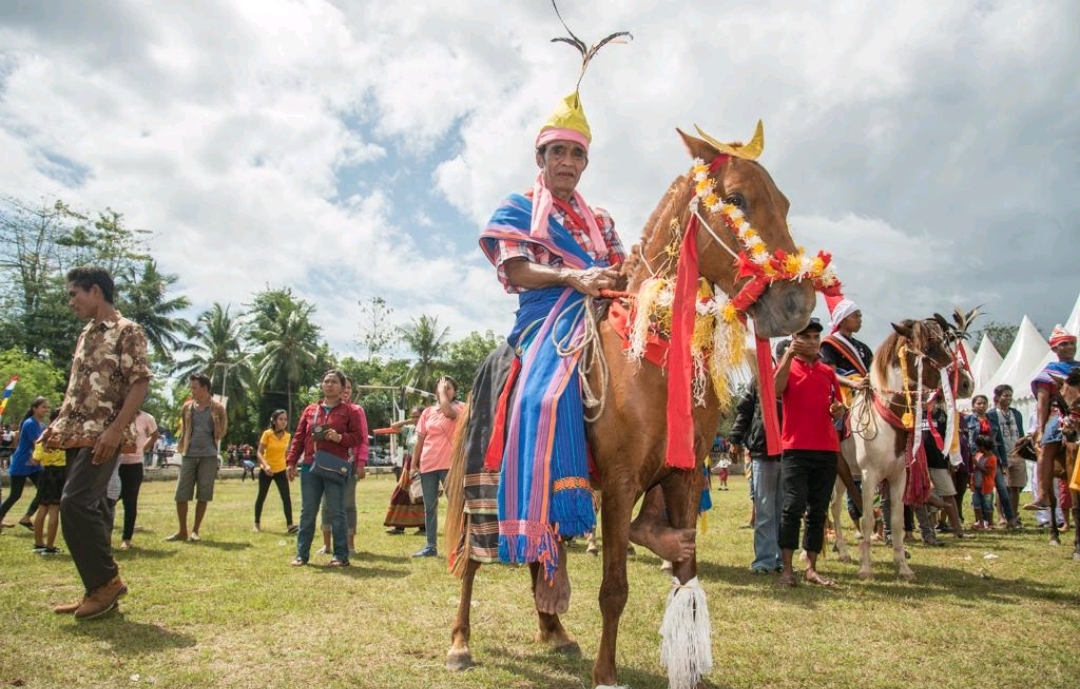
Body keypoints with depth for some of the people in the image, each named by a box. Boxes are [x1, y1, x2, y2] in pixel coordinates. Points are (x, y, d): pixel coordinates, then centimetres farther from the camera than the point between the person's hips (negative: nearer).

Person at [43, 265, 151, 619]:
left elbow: (140, 382, -15)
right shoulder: (86, 334, 19)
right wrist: (56, 425, 16)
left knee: (75, 503, -17)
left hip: (103, 436, -9)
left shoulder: (127, 331, -7)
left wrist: (115, 430, -22)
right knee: (89, 508, 8)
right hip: (77, 435, 9)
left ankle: (107, 580, -4)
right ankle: (100, 589, 15)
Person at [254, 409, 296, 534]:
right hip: (266, 471, -2)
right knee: (261, 497, 10)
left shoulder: (288, 436, -2)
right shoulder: (267, 434, -13)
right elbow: (259, 452, -15)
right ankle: (257, 523, 26)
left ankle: (290, 525, -8)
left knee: (286, 497, -8)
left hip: (281, 470, 2)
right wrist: (265, 465, -30)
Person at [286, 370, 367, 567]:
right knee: (307, 512, 8)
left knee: (337, 513, 2)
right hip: (310, 467, 4)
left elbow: (358, 438, 0)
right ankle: (302, 554, 17)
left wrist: (340, 438, -17)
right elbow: (298, 437, 13)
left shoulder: (350, 411, 2)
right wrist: (291, 461, 5)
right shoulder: (310, 410, 13)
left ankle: (341, 556, 9)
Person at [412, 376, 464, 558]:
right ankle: (430, 546, 19)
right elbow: (420, 438, 11)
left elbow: (447, 411, -26)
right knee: (429, 507, 11)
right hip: (427, 464, 5)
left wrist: (443, 390, -12)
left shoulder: (459, 408, -2)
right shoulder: (428, 411, 10)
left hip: (449, 463, -5)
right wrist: (414, 463, 6)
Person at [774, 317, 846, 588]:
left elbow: (837, 411, 22)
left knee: (818, 511, 7)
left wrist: (838, 410, -2)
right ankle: (787, 569, -2)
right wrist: (788, 355, -23)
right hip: (795, 448, -4)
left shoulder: (828, 372, 16)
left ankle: (811, 568, 14)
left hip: (827, 449, 5)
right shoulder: (788, 366, 5)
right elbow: (776, 389, -17)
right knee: (794, 507, -8)